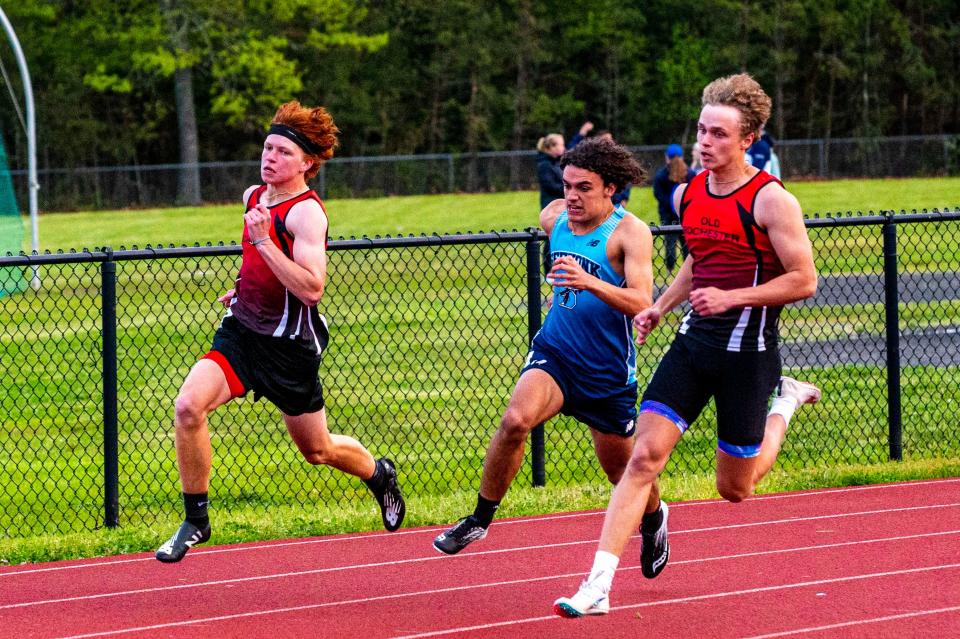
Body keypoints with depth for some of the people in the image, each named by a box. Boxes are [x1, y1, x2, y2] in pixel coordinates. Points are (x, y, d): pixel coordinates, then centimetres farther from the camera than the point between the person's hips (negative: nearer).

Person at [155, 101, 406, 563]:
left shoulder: (306, 212, -18)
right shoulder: (254, 197, 5)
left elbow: (311, 288, -30)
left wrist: (263, 242, -31)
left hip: (289, 346, -6)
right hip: (240, 331, 6)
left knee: (317, 450, 11)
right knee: (189, 406, -20)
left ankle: (379, 474, 45)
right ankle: (195, 521, -9)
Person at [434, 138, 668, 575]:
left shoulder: (630, 232, -16)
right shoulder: (554, 218, 1)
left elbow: (641, 302, -27)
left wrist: (588, 282, -42)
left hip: (608, 371, -3)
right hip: (553, 353, 3)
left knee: (623, 470, 10)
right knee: (515, 420, -27)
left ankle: (655, 521, 44)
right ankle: (480, 518, -12)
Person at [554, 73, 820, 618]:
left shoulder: (770, 201, -13)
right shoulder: (689, 195, 8)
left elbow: (804, 281, -13)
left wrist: (731, 298, -20)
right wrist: (661, 307, 11)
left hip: (747, 351, -5)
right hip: (694, 342, 5)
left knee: (735, 488, 8)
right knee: (644, 457, -11)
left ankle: (784, 403, 37)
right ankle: (599, 586, -14)